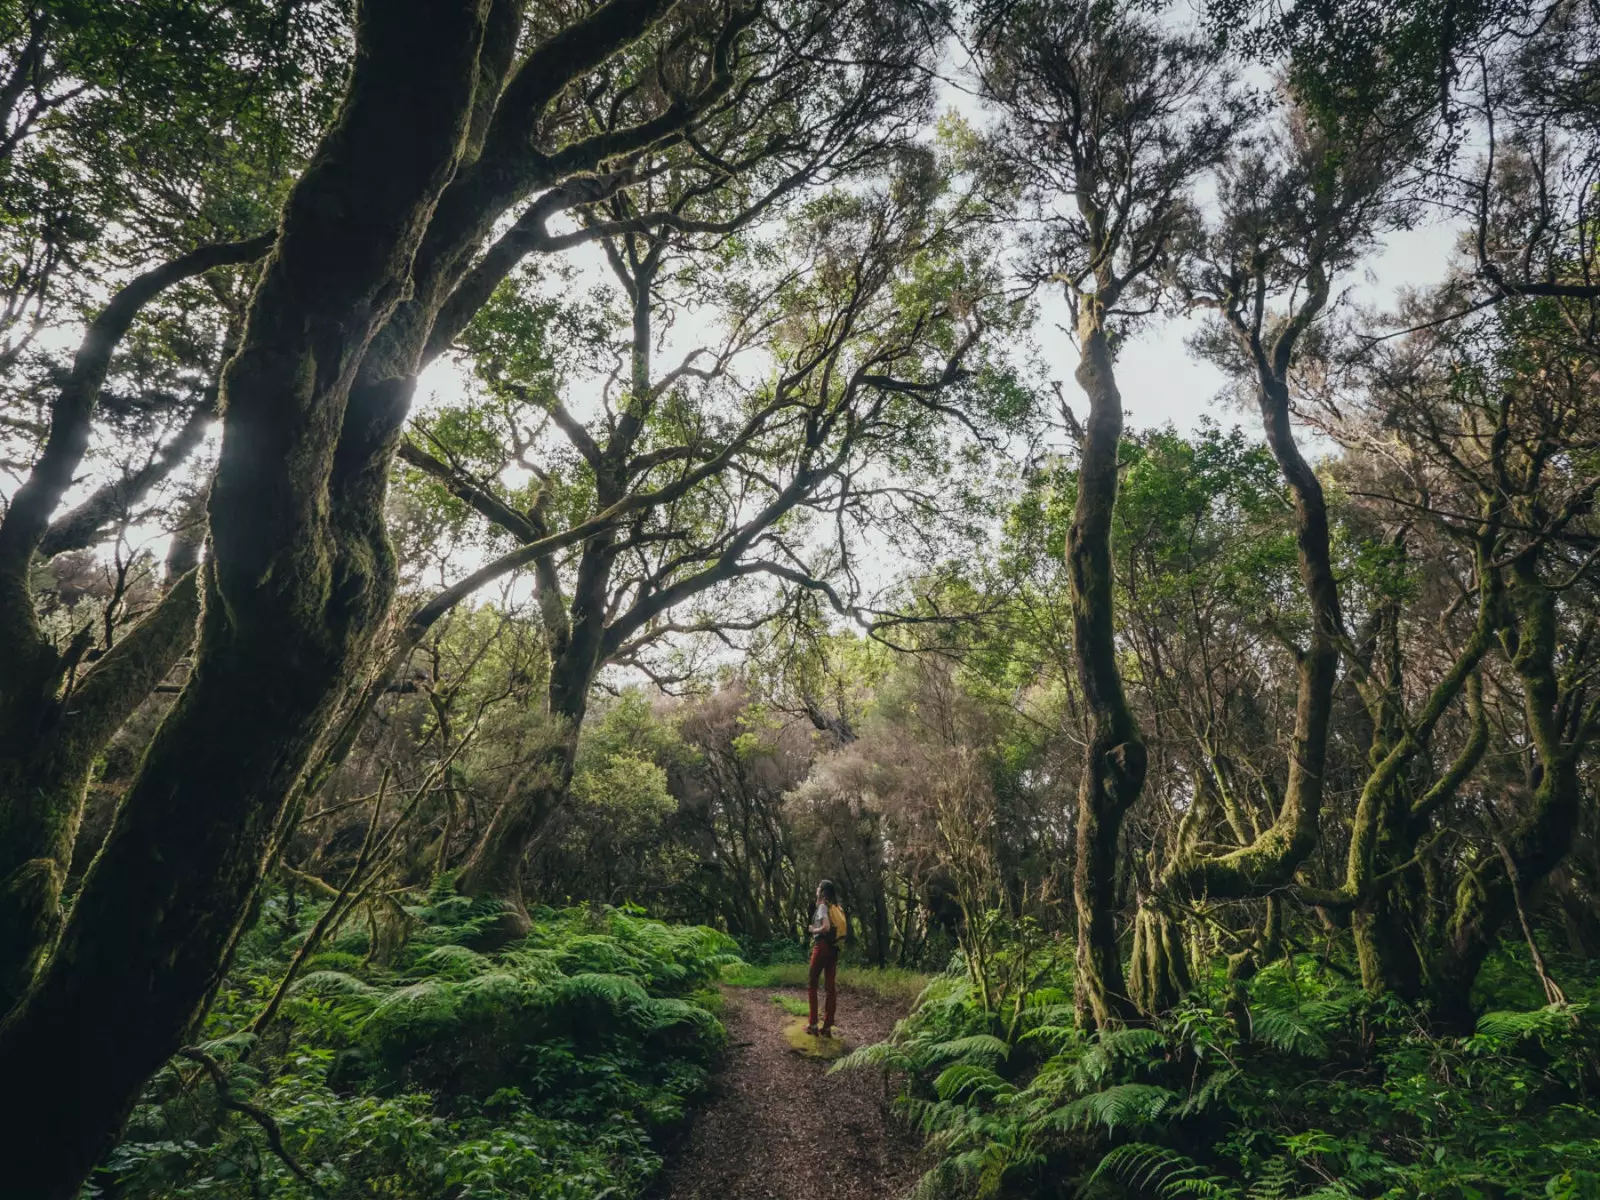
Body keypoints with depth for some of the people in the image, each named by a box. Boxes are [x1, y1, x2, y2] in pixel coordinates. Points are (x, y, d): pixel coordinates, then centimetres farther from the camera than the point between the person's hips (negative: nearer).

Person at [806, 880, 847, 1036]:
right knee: (831, 986, 4)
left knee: (813, 984, 5)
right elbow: (843, 929, 13)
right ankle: (827, 1027, 5)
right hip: (834, 949, 7)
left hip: (822, 947, -7)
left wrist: (812, 930, -8)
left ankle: (813, 1024, 4)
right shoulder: (836, 908, 12)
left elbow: (826, 927, -24)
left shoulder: (823, 906, -10)